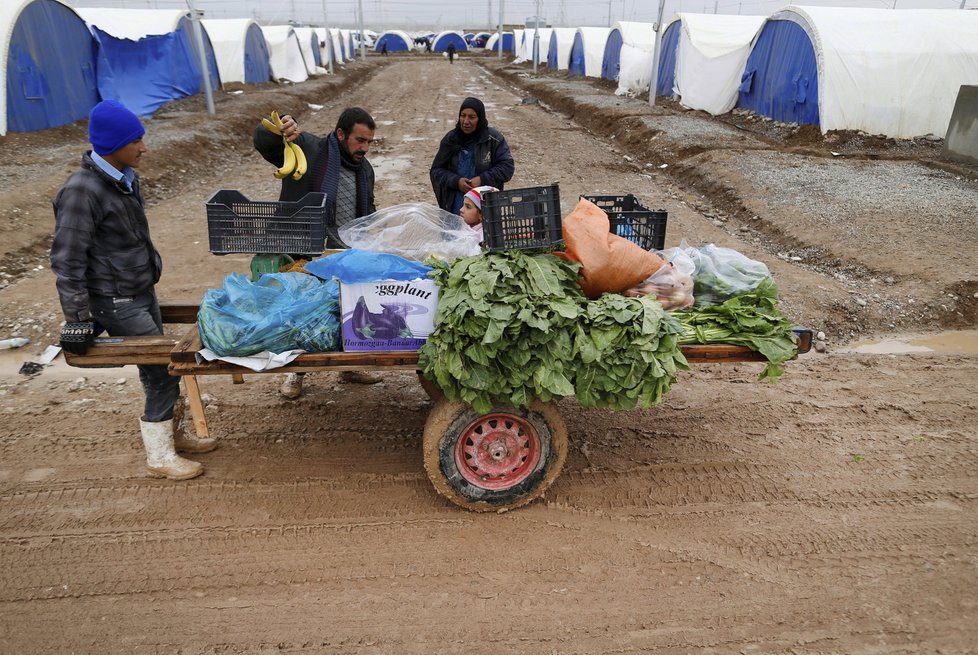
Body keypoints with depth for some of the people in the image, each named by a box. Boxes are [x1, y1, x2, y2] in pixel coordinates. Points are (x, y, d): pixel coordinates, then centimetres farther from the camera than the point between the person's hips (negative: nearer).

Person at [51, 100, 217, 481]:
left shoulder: (125, 176, 5)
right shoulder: (81, 192, -22)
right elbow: (67, 263, -20)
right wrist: (78, 322, -18)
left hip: (142, 291, 8)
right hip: (117, 303, -8)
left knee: (158, 367, 17)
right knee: (162, 372, -5)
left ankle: (167, 432, 35)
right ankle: (159, 456, 11)